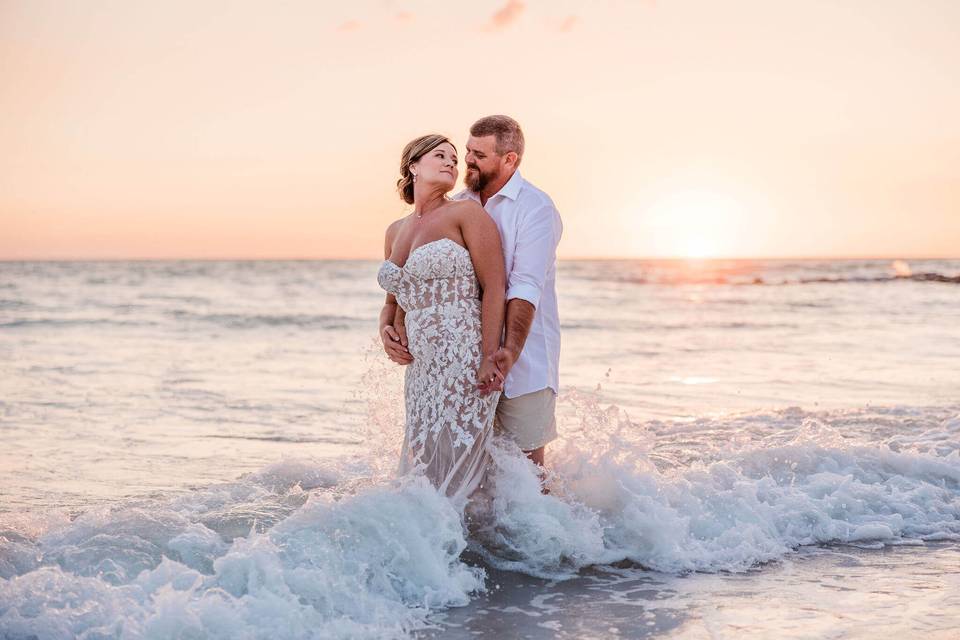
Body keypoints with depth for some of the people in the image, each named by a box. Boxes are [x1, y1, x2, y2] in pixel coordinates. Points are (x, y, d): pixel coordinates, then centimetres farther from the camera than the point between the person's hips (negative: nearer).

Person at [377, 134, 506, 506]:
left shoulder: (467, 213, -1)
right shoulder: (395, 232, 17)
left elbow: (494, 286, -9)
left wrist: (490, 357, -17)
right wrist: (386, 329, 4)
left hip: (465, 362, -6)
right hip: (421, 367, 7)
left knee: (449, 473, -5)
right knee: (422, 466, 8)